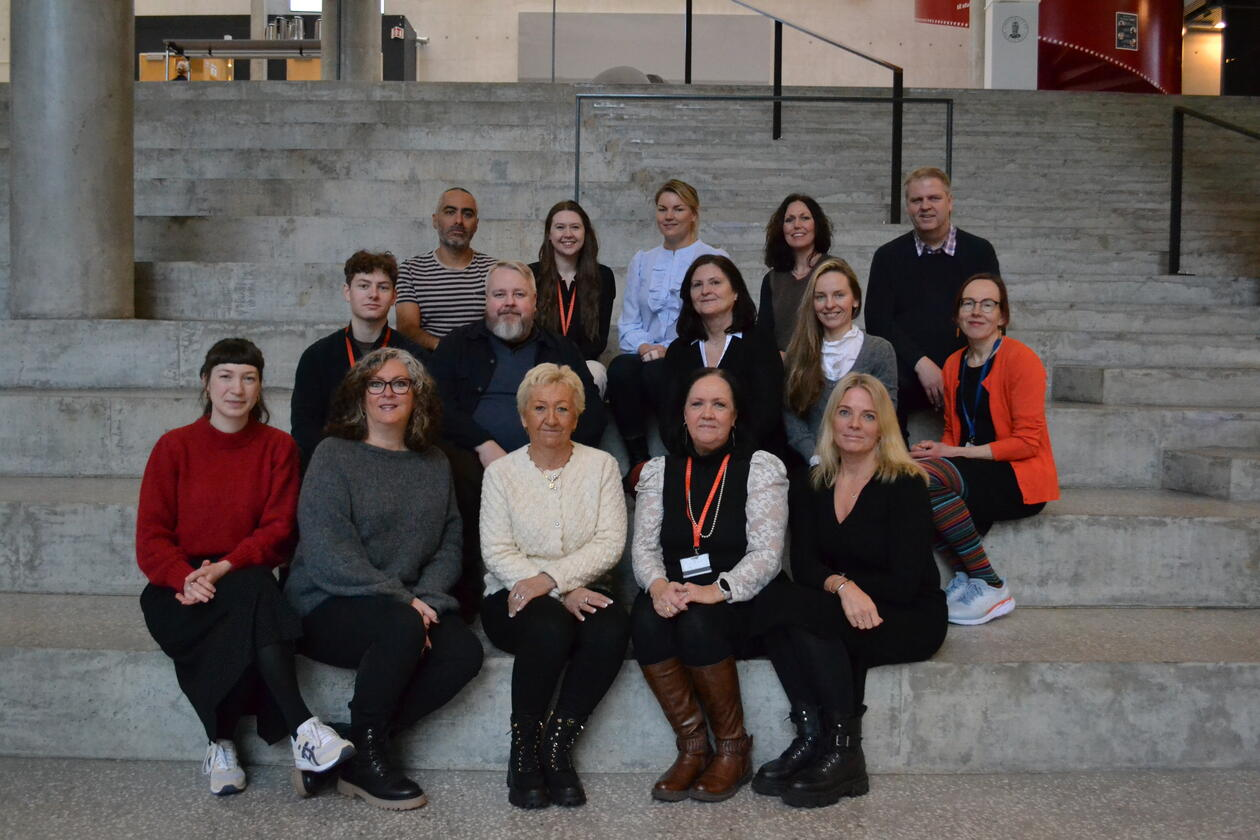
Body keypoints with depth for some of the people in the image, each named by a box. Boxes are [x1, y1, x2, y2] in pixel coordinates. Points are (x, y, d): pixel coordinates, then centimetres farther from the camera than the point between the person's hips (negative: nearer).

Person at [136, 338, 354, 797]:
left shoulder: (278, 447, 6)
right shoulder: (174, 446, 5)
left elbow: (278, 530, -2)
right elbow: (150, 536, 0)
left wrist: (225, 568, -20)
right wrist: (187, 577, -21)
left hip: (246, 583, 1)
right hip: (181, 590, -1)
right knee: (254, 593, -33)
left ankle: (222, 744, -28)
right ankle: (302, 731, -40)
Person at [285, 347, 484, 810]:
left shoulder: (434, 463, 14)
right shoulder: (334, 455, -2)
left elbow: (449, 545, 9)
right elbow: (327, 552, -13)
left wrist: (426, 597, -11)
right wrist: (401, 601, -19)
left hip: (406, 607, 5)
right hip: (327, 608, -5)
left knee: (464, 650, -23)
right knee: (402, 627, -34)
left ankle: (351, 751, -15)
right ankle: (364, 756, -14)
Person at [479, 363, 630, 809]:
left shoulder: (601, 465, 8)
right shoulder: (501, 472, 6)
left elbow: (610, 543, -4)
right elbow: (497, 552, -4)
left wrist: (551, 578, -20)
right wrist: (563, 594, -18)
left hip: (581, 592, 1)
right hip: (515, 597, -1)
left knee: (612, 627, -32)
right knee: (549, 626, -35)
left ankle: (557, 747, -18)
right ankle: (523, 751, -16)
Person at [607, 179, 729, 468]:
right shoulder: (641, 262, 22)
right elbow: (628, 323, 17)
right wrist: (645, 347, -6)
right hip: (646, 356, 3)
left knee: (656, 372, -36)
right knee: (620, 368, -32)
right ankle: (638, 462, -26)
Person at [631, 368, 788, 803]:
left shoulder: (760, 466, 2)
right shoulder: (658, 470, 13)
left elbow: (766, 552, -7)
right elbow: (644, 544, 5)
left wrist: (717, 590, -23)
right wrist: (658, 585, -17)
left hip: (738, 604, -3)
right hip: (675, 596, 3)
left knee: (696, 622, -34)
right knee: (645, 618, -30)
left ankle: (733, 748, -13)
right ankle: (693, 747, -15)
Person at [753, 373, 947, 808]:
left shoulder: (905, 485, -8)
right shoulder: (810, 487, 6)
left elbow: (905, 582, -13)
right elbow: (804, 564, -5)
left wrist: (843, 583, -14)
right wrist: (842, 586, -25)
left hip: (909, 620, -5)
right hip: (837, 611, 5)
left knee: (797, 609, -30)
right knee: (774, 600, -26)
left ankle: (843, 753, -22)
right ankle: (811, 736, -23)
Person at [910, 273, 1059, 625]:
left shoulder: (1020, 358, -9)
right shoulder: (954, 364, 12)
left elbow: (1028, 442, -14)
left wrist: (954, 452, -17)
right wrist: (938, 449, -7)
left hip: (1022, 478, -6)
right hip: (971, 474, 6)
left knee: (927, 476, -30)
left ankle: (992, 589, -17)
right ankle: (965, 577, -11)